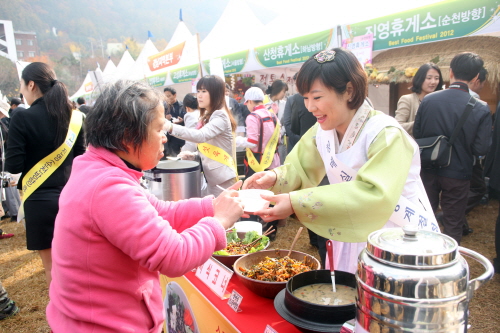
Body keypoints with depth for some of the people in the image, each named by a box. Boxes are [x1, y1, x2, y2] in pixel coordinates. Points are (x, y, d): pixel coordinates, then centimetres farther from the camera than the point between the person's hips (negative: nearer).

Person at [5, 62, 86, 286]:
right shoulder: (73, 116, 1)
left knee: (51, 264, 10)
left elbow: (13, 165, -11)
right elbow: (80, 158, 6)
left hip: (40, 199, -4)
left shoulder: (22, 118, -12)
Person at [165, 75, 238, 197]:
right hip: (211, 178, 9)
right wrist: (194, 155, 3)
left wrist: (171, 127, -39)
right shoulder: (207, 117, 14)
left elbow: (201, 136, -32)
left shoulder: (220, 116, -14)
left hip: (223, 179, -9)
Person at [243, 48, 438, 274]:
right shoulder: (322, 132, -6)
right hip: (354, 238, 6)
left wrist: (297, 203, -45)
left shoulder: (385, 135, -27)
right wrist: (275, 177, -22)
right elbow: (300, 168, 2)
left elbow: (375, 196, -39)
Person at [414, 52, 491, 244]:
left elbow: (416, 134, -3)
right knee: (453, 225, 13)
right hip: (457, 173, -2)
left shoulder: (428, 100, -10)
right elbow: (481, 149, -13)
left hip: (428, 171, 3)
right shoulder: (481, 109, -15)